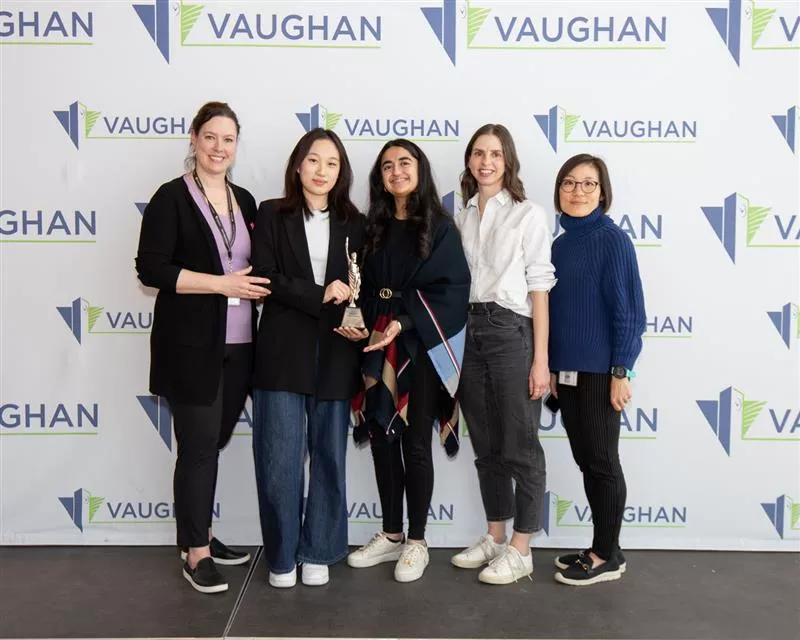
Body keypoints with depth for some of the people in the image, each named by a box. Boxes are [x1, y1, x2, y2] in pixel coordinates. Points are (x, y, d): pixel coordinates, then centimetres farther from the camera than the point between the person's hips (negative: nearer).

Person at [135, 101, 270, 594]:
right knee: (199, 445, -1)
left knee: (214, 441, 15)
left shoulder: (244, 200, 13)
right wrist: (221, 284, -17)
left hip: (238, 345, 6)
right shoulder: (172, 198, -5)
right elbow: (151, 267, -13)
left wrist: (257, 284, 1)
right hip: (191, 345, -6)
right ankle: (196, 553, 13)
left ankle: (199, 534, 31)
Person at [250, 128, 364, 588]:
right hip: (284, 352, -2)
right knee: (281, 459, 0)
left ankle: (318, 551, 24)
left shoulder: (354, 224, 10)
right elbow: (265, 277, -6)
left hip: (336, 354, 2)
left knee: (329, 456, 9)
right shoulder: (272, 215, 4)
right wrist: (319, 295, -15)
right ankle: (282, 556, 17)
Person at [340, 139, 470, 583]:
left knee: (415, 442, 0)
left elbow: (450, 288, -11)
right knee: (382, 437, 8)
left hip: (421, 345, -4)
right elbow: (365, 285, 12)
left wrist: (401, 323, -21)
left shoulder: (440, 227, -2)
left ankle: (416, 542, 14)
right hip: (378, 345, 5)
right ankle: (390, 534, 22)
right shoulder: (374, 228, 12)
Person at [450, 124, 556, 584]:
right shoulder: (461, 218, 12)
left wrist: (541, 358, -11)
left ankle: (521, 550, 15)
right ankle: (495, 537, 27)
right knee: (485, 445, 13)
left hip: (512, 332, -5)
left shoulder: (528, 214, -3)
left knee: (520, 446, 3)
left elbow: (539, 288, -7)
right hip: (468, 333, 6)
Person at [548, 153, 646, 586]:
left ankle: (607, 556, 15)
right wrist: (551, 367, 13)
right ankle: (601, 549, 25)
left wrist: (621, 372, -15)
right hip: (567, 371, 7)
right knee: (585, 461, 13)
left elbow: (628, 309, -12)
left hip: (600, 370, -7)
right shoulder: (560, 245, 11)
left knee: (601, 461, 2)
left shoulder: (612, 239, -8)